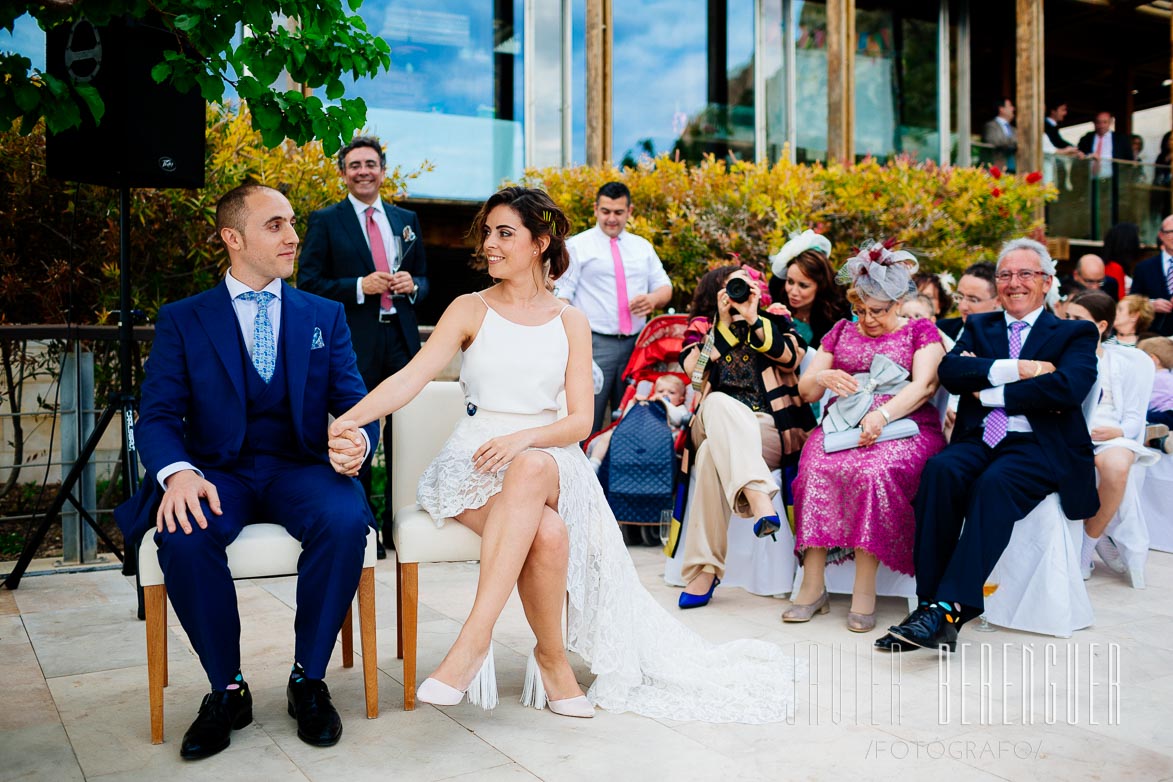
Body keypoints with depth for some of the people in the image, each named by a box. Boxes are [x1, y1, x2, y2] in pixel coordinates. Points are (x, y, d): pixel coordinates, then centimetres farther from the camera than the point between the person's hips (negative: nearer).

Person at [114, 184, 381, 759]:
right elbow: (157, 417, -1)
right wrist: (177, 472, -24)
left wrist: (359, 439, -21)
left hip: (299, 469, 1)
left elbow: (355, 403, 5)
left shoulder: (324, 316, 13)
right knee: (184, 535, -33)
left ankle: (308, 679, -11)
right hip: (218, 473, 0)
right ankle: (227, 689, -10)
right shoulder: (182, 320, 8)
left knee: (346, 521, -32)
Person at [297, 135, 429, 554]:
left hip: (401, 340, 4)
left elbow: (422, 279, 20)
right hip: (353, 344, -4)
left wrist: (411, 285, -3)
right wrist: (360, 287, -15)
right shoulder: (324, 221, 3)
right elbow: (308, 283, -4)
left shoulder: (407, 220, 16)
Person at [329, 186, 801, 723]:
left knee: (530, 467, -39)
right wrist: (350, 418, -26)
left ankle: (475, 639, -38)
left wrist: (524, 438, -19)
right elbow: (410, 379, -7)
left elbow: (580, 420, 2)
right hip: (476, 465, 0)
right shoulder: (471, 310, 7)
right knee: (548, 534, -33)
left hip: (548, 461, 1)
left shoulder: (570, 322, 10)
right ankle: (551, 656, -13)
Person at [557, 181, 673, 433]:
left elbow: (665, 287, 18)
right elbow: (562, 296, -3)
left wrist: (654, 299, -7)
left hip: (635, 344, 5)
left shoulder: (643, 247, 17)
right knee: (587, 421, -6)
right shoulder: (577, 246, 3)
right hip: (595, 343, -5)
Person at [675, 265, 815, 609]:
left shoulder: (774, 320, 18)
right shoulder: (703, 328, 19)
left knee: (712, 454, -33)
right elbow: (692, 368, -2)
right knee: (718, 402, -36)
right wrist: (724, 321, -2)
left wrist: (753, 318, -5)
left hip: (769, 431, -1)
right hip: (714, 426, 1)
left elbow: (790, 357, -3)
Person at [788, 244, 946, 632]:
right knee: (816, 467, -31)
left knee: (875, 470, -36)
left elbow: (924, 385, -4)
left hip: (903, 426, -3)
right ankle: (812, 586, -27)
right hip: (842, 425, 3)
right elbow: (804, 390, 21)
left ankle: (864, 591, -30)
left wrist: (882, 415, -21)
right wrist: (823, 377, -4)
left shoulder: (920, 330, 14)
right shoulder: (842, 331, 24)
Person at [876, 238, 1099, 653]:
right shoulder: (979, 327, 23)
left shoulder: (1075, 334, 13)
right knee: (940, 470, -30)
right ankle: (929, 602, -31)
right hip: (979, 439, 3)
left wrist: (991, 392, -6)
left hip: (1041, 447, -3)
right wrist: (1018, 368, -8)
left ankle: (949, 607, -39)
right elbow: (949, 371, 2)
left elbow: (1068, 387, -10)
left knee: (994, 483, -35)